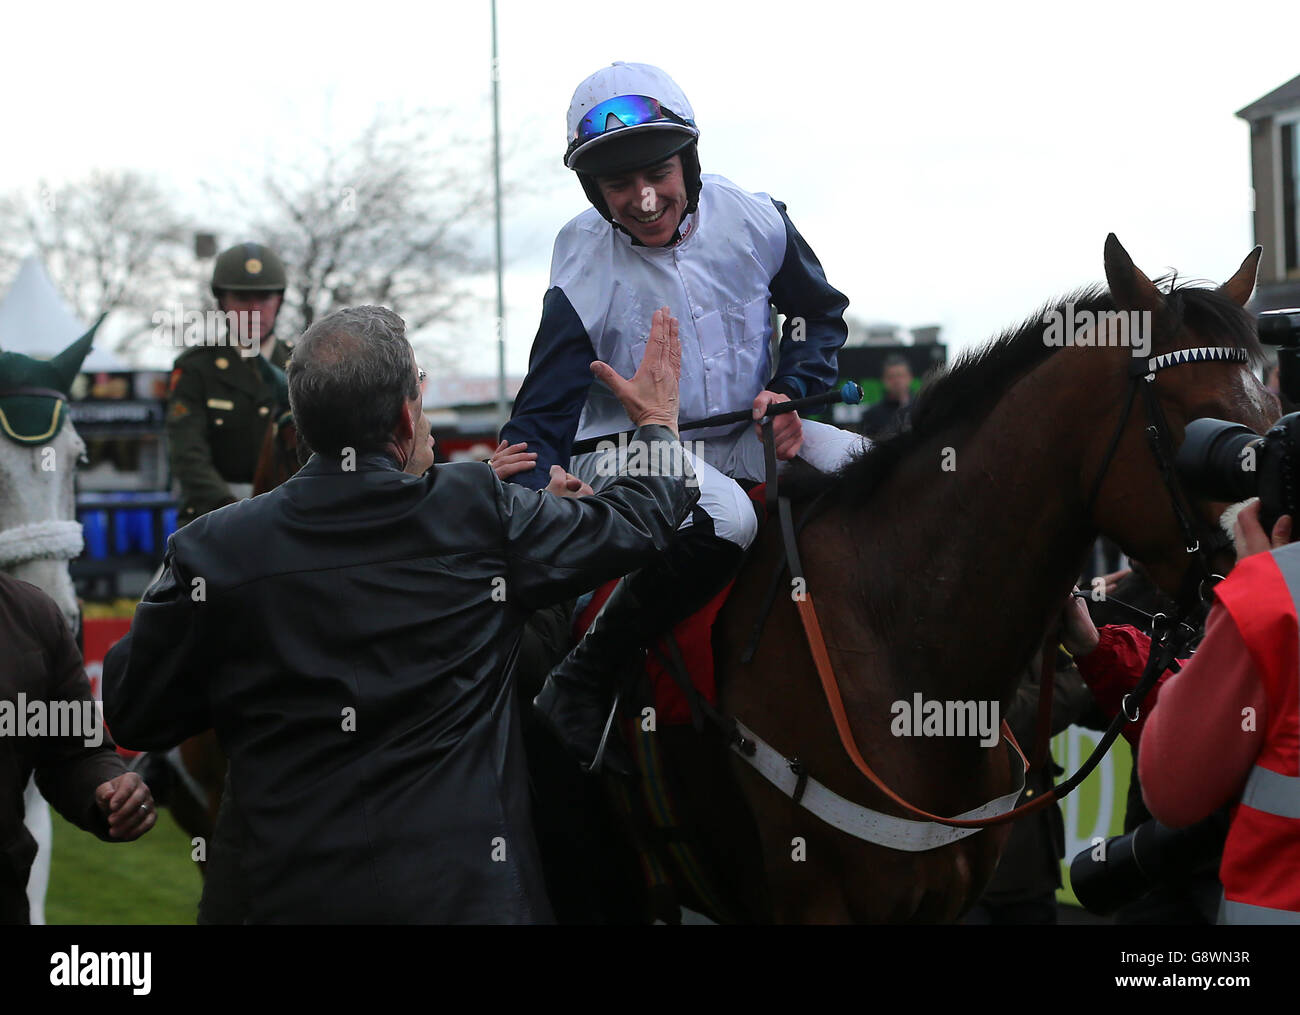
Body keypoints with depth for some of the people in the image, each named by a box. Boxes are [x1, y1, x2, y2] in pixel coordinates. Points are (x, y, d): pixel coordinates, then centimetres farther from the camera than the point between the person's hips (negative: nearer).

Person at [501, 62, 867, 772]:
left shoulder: (753, 221, -7)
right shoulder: (582, 276, -17)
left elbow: (820, 312, 11)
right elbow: (544, 413, -17)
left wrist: (791, 393, -6)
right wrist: (531, 496, -37)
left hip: (749, 436, 5)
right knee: (722, 520, -38)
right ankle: (578, 685, -26)